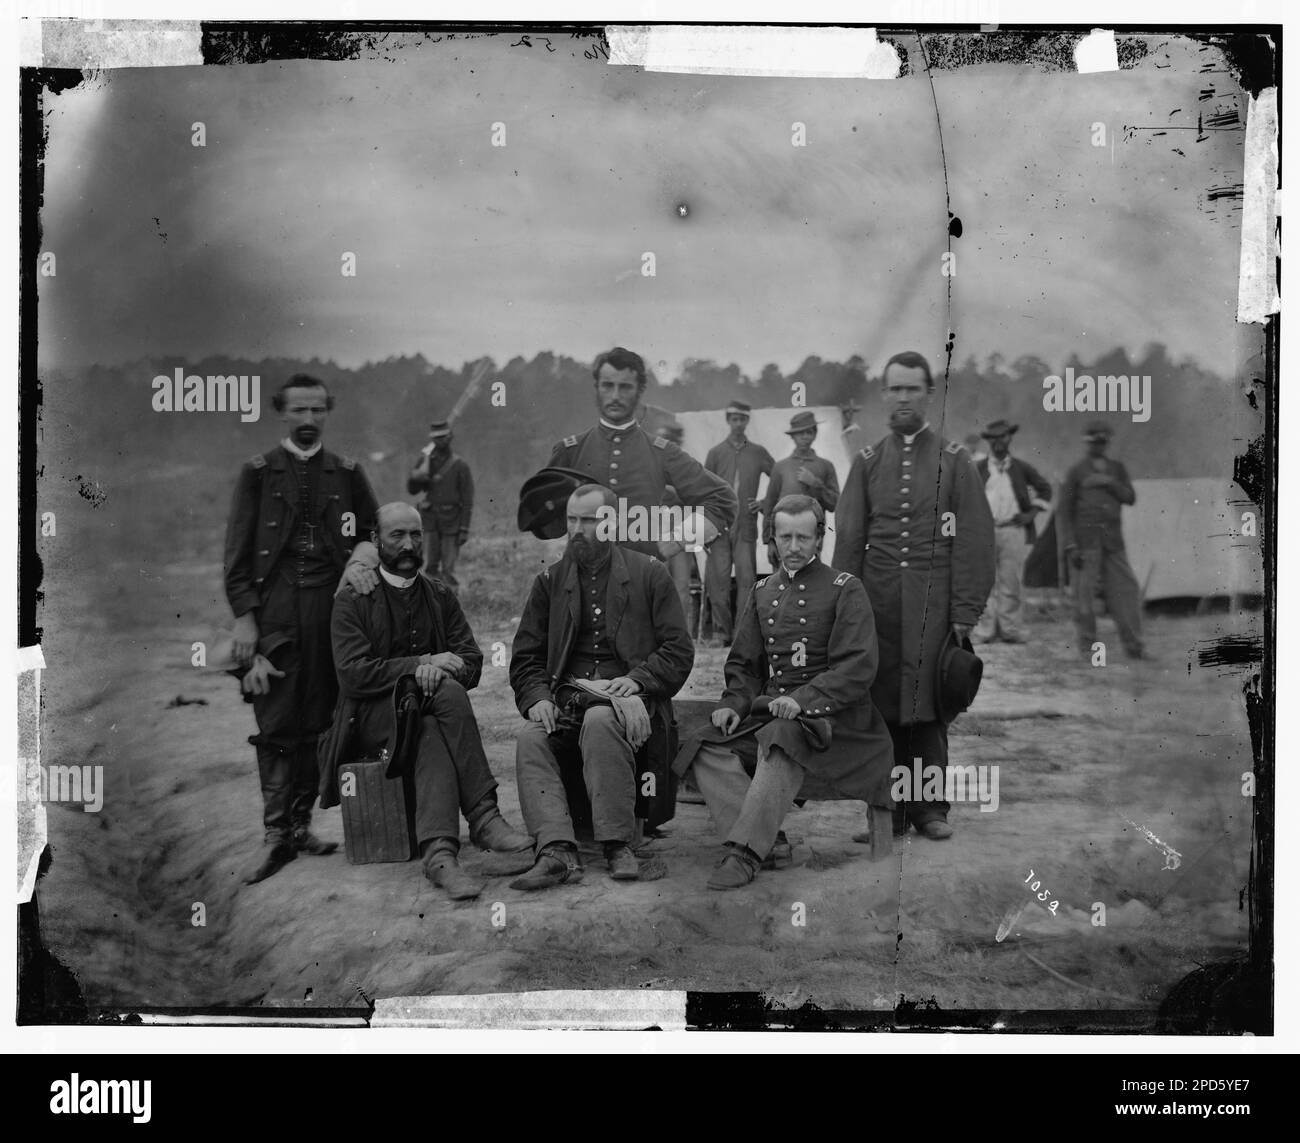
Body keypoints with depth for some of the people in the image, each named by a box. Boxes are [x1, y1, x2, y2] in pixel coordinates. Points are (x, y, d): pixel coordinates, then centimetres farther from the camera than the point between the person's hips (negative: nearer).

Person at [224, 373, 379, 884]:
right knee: (276, 723, -4)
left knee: (318, 722, 2)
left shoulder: (347, 473, 12)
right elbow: (238, 550, 3)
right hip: (274, 612, -2)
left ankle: (301, 824, 11)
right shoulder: (258, 472, 7)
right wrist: (244, 616, -5)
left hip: (332, 609, 2)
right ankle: (276, 834, 0)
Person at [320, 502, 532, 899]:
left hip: (426, 708, 4)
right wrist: (421, 663, -19)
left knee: (431, 737, -33)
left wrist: (438, 671, -17)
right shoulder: (353, 599, 1)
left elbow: (472, 661, 7)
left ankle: (438, 853, -45)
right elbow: (353, 674, -11)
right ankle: (483, 818, -39)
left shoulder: (440, 596, 15)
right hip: (372, 716, -4)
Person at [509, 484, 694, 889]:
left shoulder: (649, 574, 9)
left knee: (600, 722, -37)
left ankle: (618, 845, -33)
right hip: (566, 699, 3)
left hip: (626, 695, -3)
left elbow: (679, 651, 4)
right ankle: (557, 852, -39)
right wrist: (537, 698, -6)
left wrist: (636, 679, -13)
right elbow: (525, 657, 15)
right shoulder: (550, 581, 18)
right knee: (530, 740, -28)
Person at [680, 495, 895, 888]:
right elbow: (743, 663, 21)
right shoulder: (762, 591, 19)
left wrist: (802, 700, -22)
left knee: (779, 741, -37)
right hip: (768, 709, 6)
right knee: (704, 747, -20)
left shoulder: (845, 589, 1)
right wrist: (734, 704, -1)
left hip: (828, 712, -5)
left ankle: (746, 851, -39)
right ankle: (767, 840, -30)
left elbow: (858, 667, -9)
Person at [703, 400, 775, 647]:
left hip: (746, 526, 0)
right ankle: (720, 631, 2)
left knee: (746, 578, -5)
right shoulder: (716, 453, 9)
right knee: (718, 578, -3)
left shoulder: (758, 453, 10)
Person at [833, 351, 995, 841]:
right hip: (877, 600, 2)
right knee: (881, 708, 1)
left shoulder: (953, 459, 5)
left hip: (932, 602, -2)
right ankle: (888, 810, 8)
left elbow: (973, 539, 1)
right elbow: (848, 539, 9)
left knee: (929, 708, 0)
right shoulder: (867, 461, 12)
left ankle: (930, 806, 11)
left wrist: (965, 612, -6)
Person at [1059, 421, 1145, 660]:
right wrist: (1070, 546, -7)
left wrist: (1109, 483, -11)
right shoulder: (1076, 472, 5)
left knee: (1126, 589, -2)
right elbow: (1065, 511, 1)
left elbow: (1130, 497, 5)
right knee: (1084, 594, -3)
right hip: (1086, 540, -3)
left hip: (1113, 541, 3)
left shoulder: (1117, 469, 16)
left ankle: (1134, 646, 3)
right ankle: (1087, 647, 6)